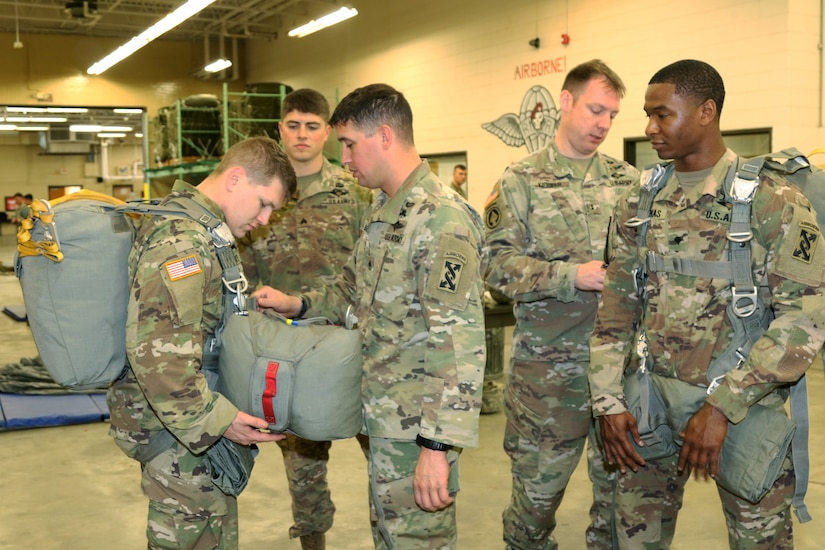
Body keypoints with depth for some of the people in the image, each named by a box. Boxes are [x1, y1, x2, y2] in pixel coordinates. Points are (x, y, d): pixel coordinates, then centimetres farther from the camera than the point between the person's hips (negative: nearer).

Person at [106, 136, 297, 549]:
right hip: (172, 423, -10)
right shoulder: (182, 240, -22)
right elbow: (156, 352, -30)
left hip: (187, 415, 10)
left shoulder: (190, 224, 13)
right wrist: (217, 419, -25)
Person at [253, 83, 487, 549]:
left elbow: (458, 343, -25)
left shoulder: (442, 219, -20)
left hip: (417, 426, -9)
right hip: (382, 416, 9)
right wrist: (299, 305, 9)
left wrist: (438, 445, -28)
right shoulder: (383, 213, 12)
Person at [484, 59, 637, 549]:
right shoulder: (521, 182, -1)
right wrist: (573, 275, -18)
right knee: (539, 482, 8)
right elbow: (500, 266, -9)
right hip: (549, 362, -3)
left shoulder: (628, 181, 9)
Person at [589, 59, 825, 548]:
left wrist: (722, 407, -20)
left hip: (743, 405, -4)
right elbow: (617, 306, 7)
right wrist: (609, 400, -1)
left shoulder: (772, 200, -11)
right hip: (651, 399, 4)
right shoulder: (639, 203, 4)